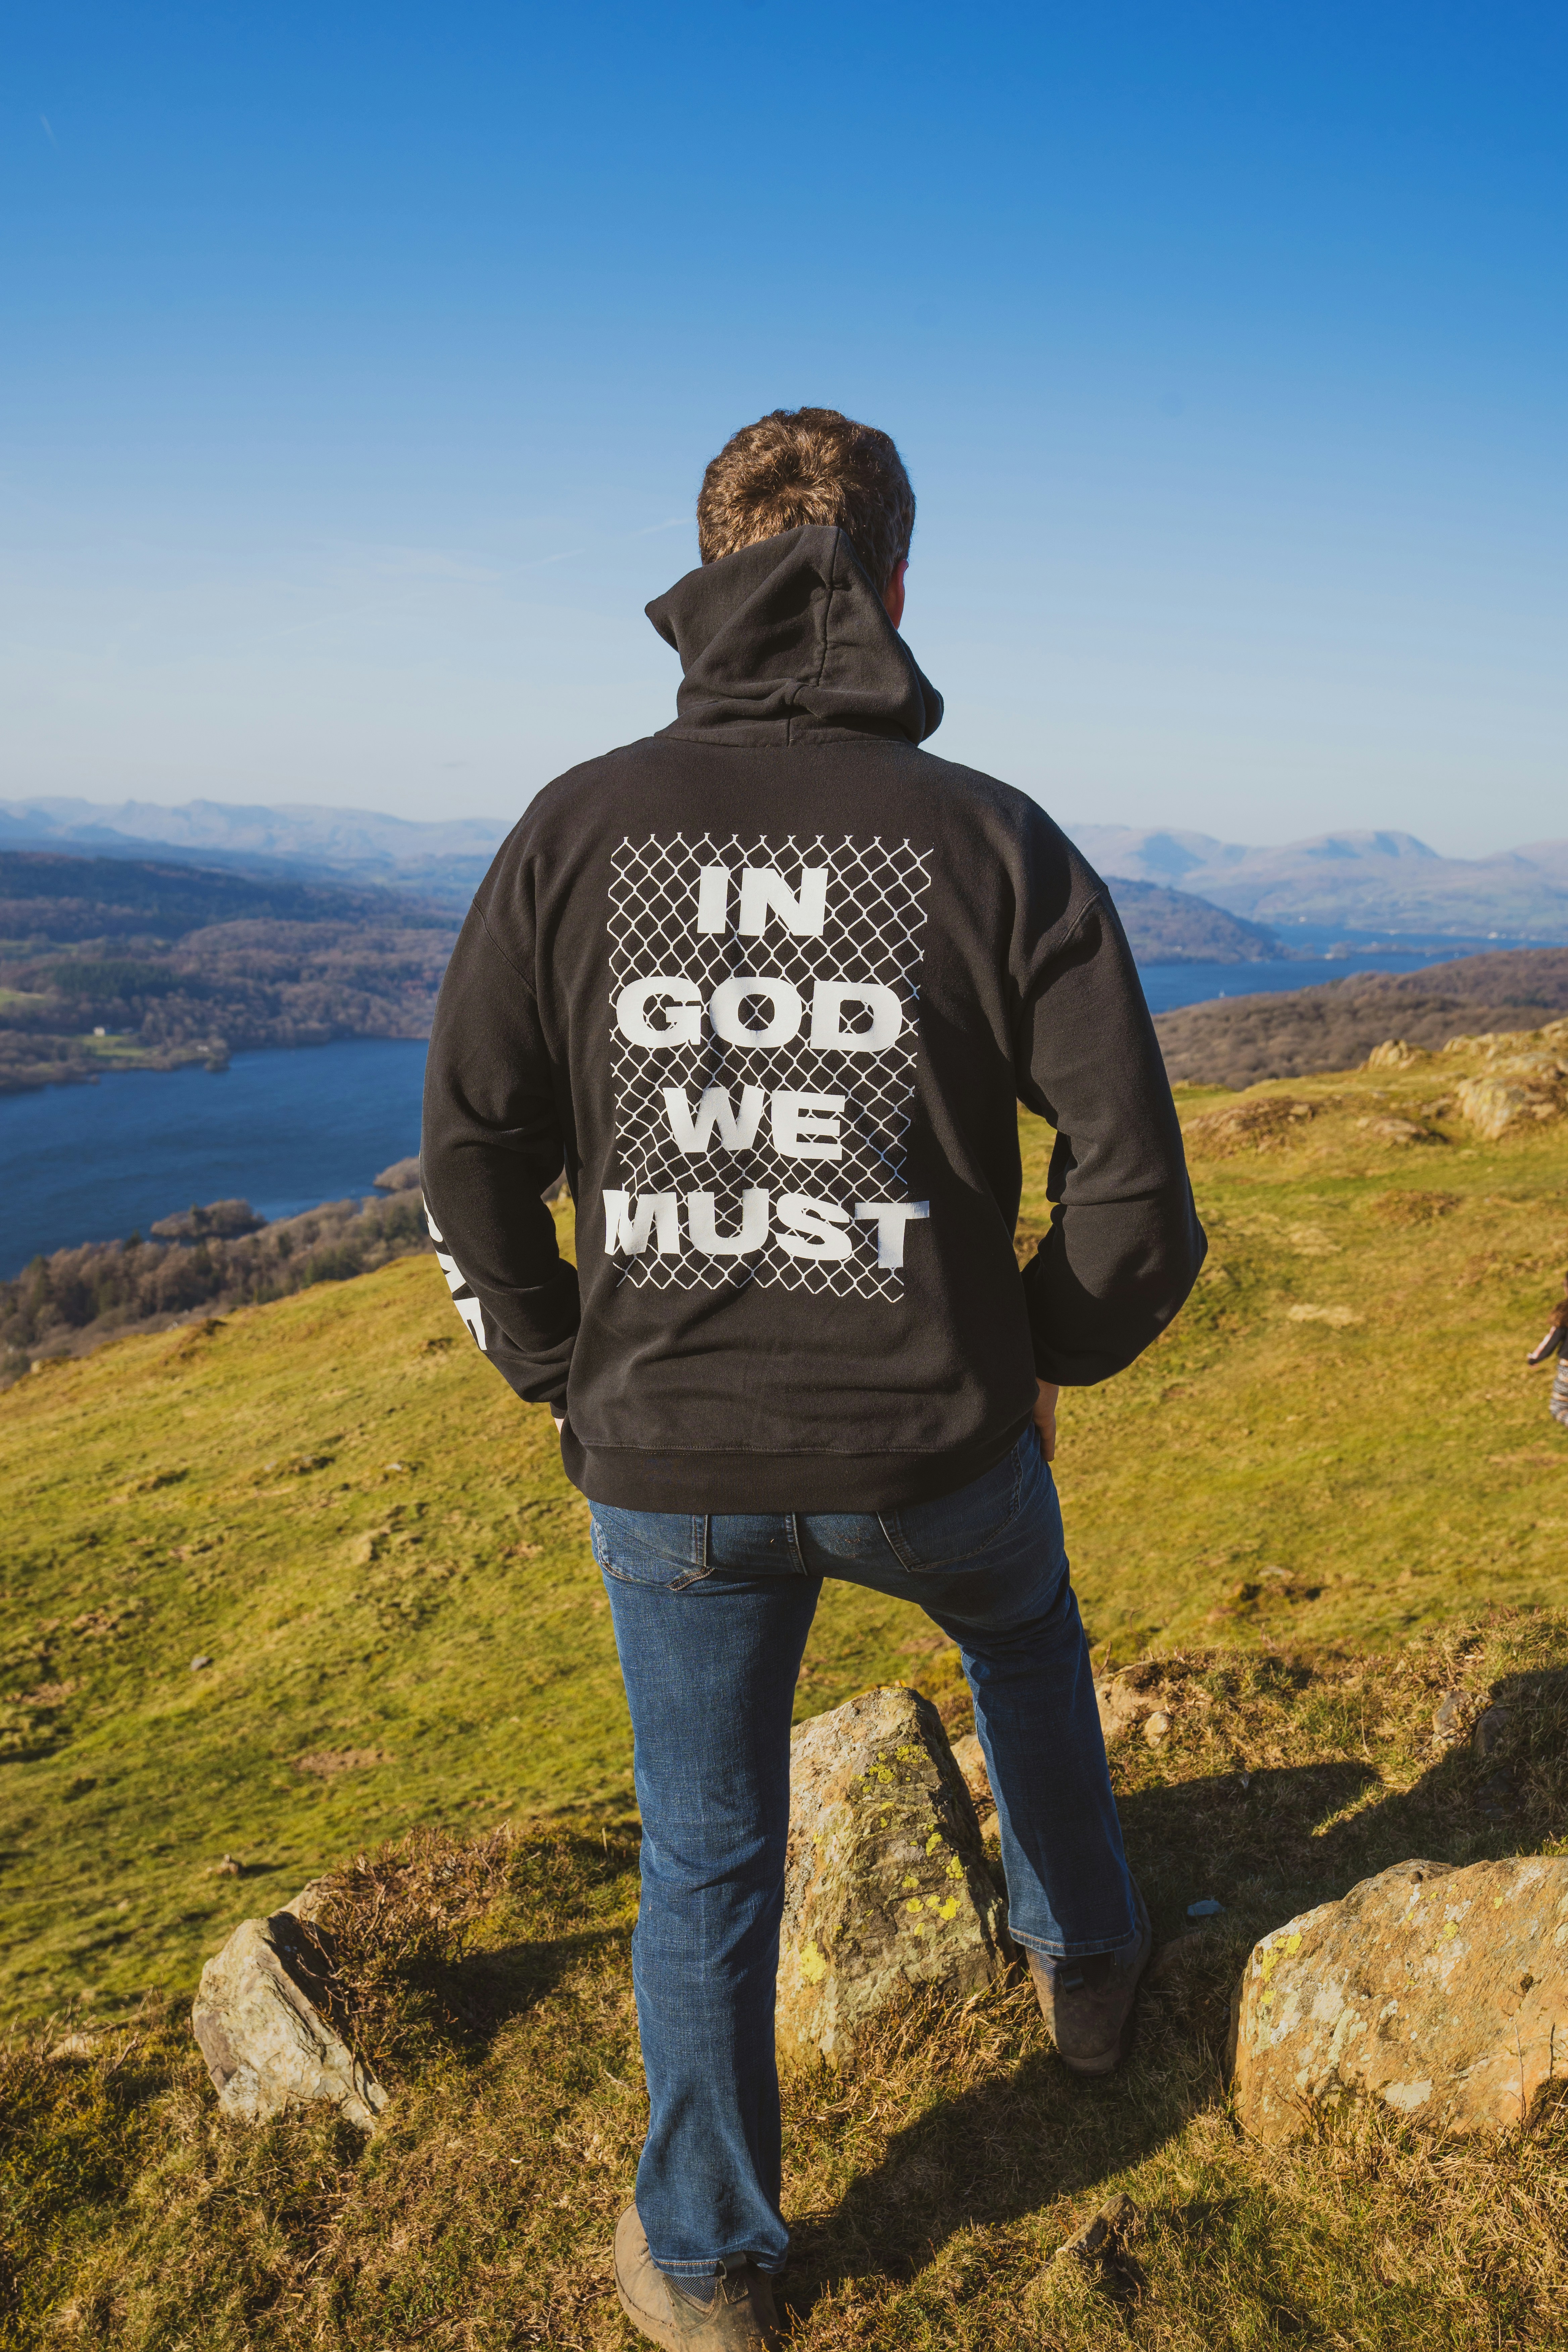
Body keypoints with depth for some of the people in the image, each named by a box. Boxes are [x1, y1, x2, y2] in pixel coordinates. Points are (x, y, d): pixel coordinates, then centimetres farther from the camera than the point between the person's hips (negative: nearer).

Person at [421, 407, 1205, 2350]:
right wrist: (1043, 1357, 9)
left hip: (668, 1464, 1)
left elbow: (472, 1158, -4)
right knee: (1024, 1642, 34)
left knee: (707, 1856, 21)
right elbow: (1137, 1196, -10)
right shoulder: (1001, 844, -8)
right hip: (937, 1452, 0)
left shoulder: (578, 826, -6)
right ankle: (1086, 1964, 55)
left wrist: (564, 1383, 10)